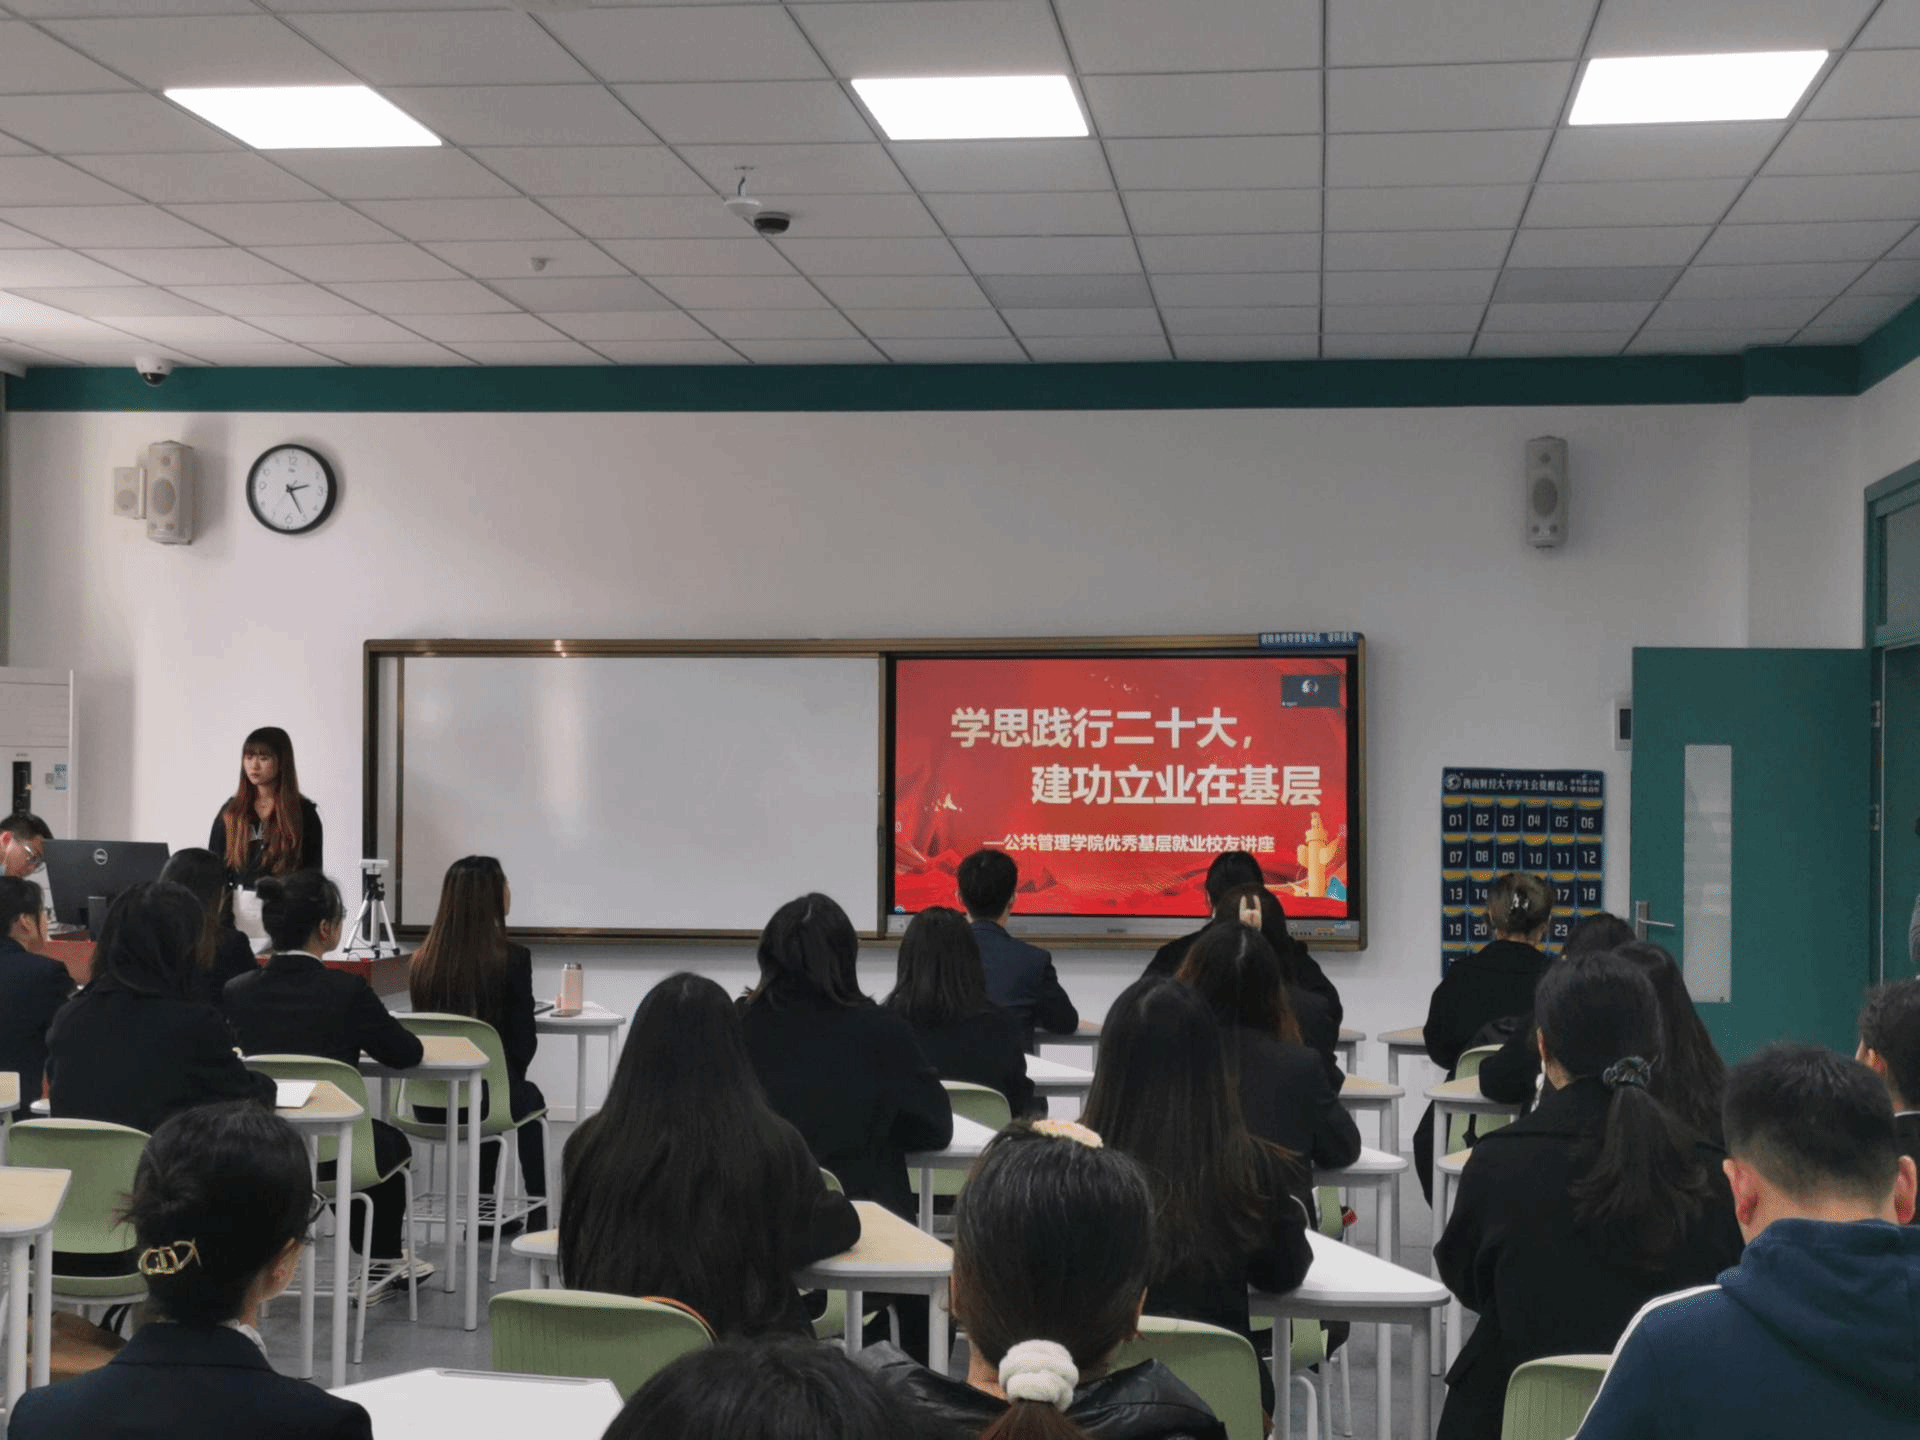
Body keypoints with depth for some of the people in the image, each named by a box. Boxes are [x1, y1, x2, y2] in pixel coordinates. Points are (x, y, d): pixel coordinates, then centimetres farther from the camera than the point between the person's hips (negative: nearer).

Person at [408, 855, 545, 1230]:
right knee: (529, 1097, 33)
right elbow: (524, 1043, -6)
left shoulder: (422, 961, 0)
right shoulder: (512, 959, -14)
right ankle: (537, 1218, 38)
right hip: (486, 1100, -4)